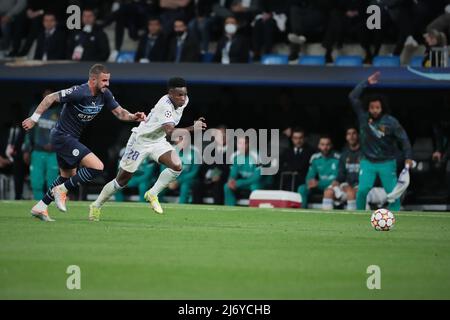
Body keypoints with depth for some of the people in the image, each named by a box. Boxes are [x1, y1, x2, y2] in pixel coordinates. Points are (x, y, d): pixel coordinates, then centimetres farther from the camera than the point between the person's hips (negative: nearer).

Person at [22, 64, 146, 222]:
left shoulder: (105, 95, -1)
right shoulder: (79, 92, -25)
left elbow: (119, 112, 5)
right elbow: (50, 98, -20)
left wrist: (134, 117, -16)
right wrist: (34, 119, -17)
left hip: (70, 138, 10)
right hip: (63, 137, -10)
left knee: (69, 176, 24)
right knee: (97, 167, -17)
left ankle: (39, 207, 31)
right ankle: (61, 190, -5)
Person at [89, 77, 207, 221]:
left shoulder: (184, 101, -8)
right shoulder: (165, 106, -33)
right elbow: (170, 131, -45)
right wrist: (192, 128, -48)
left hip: (158, 141, 7)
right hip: (140, 140, -7)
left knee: (177, 166, -19)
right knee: (122, 180, 3)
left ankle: (152, 194, -1)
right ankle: (96, 206, 23)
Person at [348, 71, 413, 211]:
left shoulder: (390, 122, -10)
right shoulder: (363, 116, -3)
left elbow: (403, 138, -8)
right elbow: (353, 97, -6)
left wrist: (408, 156, -18)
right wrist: (366, 83, -10)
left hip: (387, 163, -1)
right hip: (368, 162, 1)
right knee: (363, 189, -13)